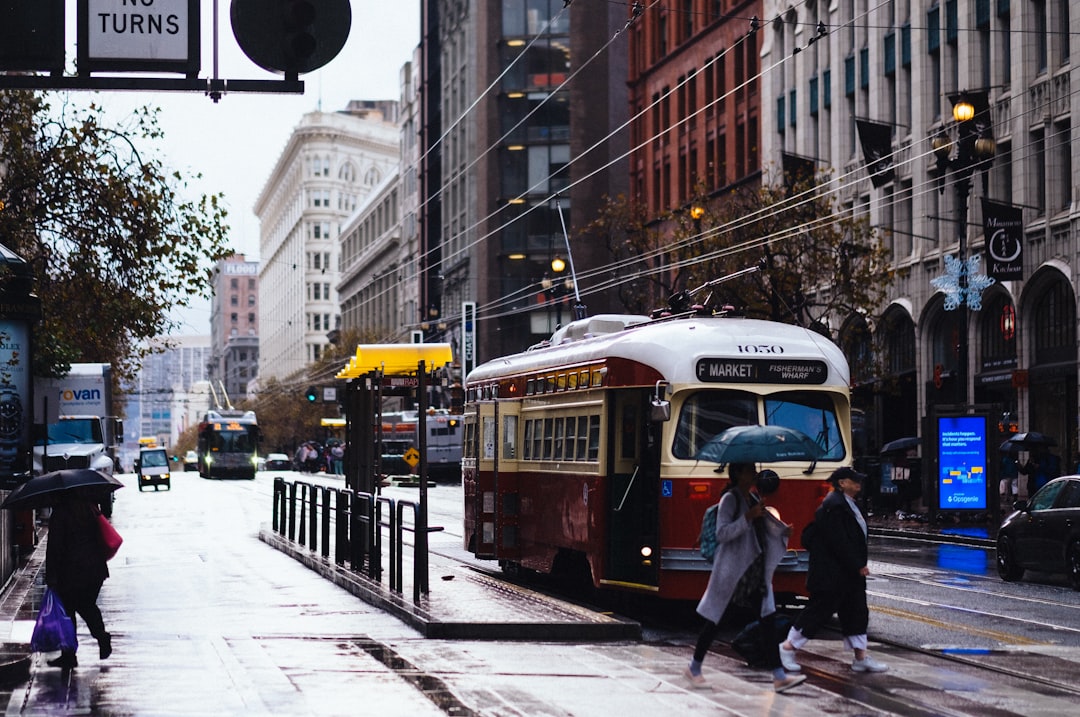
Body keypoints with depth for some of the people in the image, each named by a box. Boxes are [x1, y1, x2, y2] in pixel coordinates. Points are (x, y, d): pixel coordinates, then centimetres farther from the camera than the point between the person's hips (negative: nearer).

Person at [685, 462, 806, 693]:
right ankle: (694, 668, 17)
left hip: (755, 570, 7)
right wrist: (748, 517, -25)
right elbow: (722, 533, -19)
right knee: (715, 620, 2)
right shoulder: (730, 500, -10)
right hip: (732, 568, -7)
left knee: (768, 619, -3)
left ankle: (779, 676, -6)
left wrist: (783, 530, 4)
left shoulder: (753, 499, 14)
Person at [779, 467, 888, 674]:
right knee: (819, 609, -5)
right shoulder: (834, 505, -19)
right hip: (831, 573, -11)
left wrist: (859, 565, 15)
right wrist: (858, 566, -20)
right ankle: (788, 647, 5)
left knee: (856, 612, 9)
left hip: (849, 573, 11)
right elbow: (838, 542, -23)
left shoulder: (846, 504, 15)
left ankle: (861, 657, 12)